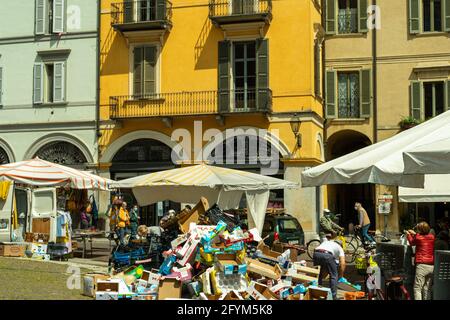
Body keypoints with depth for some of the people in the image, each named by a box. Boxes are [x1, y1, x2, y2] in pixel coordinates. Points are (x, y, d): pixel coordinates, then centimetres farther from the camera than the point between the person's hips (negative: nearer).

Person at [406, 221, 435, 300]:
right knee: (427, 289, 11)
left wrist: (408, 235, 35)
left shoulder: (418, 237, -3)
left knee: (417, 288, -3)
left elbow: (412, 243, 18)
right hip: (432, 266, 5)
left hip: (422, 265, -5)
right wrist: (414, 234, 40)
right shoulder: (432, 237, 10)